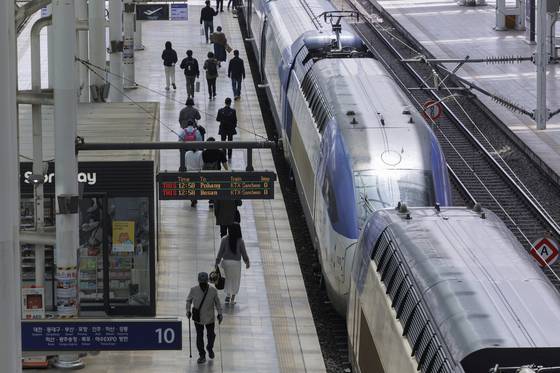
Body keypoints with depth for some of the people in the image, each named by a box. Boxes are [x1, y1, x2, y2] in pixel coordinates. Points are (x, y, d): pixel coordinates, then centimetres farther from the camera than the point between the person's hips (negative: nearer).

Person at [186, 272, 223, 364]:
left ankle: (210, 348, 44)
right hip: (198, 317, 0)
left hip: (209, 318, 0)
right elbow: (189, 300, 6)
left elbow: (217, 302, 1)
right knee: (199, 336, 2)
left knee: (211, 335, 13)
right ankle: (202, 355, 15)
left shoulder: (213, 291, -12)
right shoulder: (194, 290, -11)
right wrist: (188, 310, 2)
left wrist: (220, 314, 1)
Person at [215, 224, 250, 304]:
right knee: (236, 280, 15)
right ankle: (232, 298, 14)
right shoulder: (240, 241, -12)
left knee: (228, 279, 21)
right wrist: (247, 262, 10)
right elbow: (244, 253, -5)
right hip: (236, 262, -1)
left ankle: (228, 296, 16)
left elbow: (220, 252, -7)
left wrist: (217, 262, 3)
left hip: (226, 261, 1)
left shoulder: (224, 240, -11)